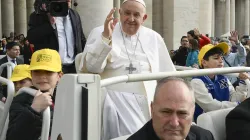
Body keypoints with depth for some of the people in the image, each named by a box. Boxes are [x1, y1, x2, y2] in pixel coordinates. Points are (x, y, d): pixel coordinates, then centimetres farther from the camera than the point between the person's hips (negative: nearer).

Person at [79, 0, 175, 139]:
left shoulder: (154, 38, 11)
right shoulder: (100, 33, 3)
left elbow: (168, 74, 19)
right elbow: (90, 68, -11)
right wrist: (106, 38, -21)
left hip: (147, 104, 3)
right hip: (113, 102, -3)